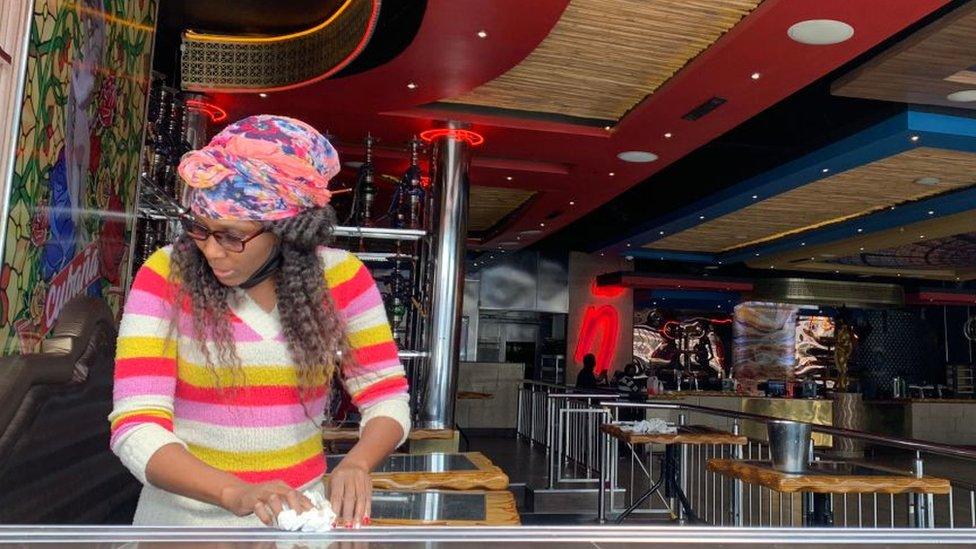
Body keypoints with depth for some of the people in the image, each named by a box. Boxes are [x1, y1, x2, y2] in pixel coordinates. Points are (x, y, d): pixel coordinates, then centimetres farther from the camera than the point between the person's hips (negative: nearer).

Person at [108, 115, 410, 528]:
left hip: (298, 509, 1)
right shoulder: (166, 277, -10)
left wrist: (355, 465, -21)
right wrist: (236, 493, -30)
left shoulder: (339, 277, -6)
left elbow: (387, 400, -2)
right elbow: (137, 429, -16)